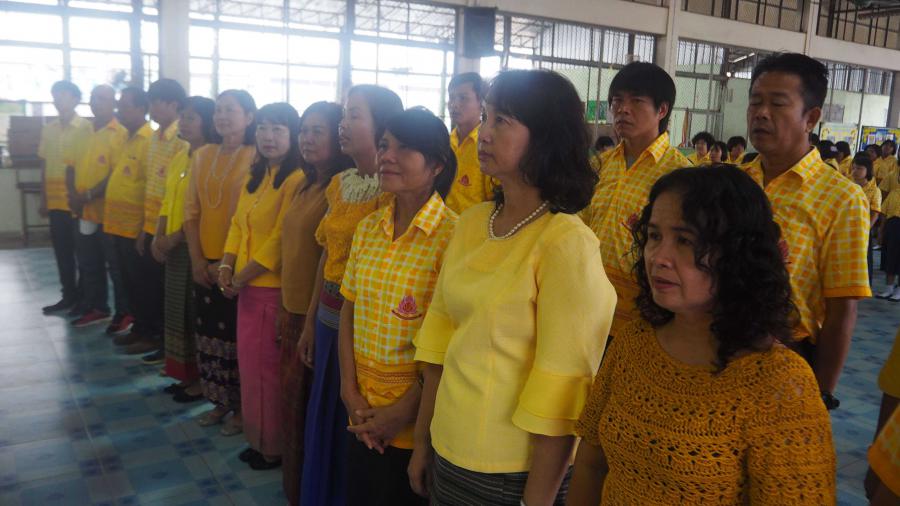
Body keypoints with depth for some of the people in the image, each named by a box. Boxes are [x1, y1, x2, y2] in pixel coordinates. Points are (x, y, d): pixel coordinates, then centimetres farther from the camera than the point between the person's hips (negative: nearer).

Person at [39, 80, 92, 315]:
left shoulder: (86, 128, -6)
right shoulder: (48, 129, 10)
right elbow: (45, 166, 13)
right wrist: (43, 199, 11)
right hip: (56, 201, 5)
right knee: (62, 251, 11)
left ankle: (85, 299, 13)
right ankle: (69, 296, 22)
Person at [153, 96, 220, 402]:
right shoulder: (179, 158, 14)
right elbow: (168, 202, 16)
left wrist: (177, 237, -17)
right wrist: (158, 238, 5)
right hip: (174, 247, 9)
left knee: (197, 313, -1)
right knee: (177, 311, 14)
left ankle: (201, 378, 11)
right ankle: (185, 374, 26)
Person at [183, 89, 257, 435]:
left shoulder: (255, 157, -8)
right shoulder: (203, 155, 10)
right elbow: (191, 210, 8)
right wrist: (197, 258, 0)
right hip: (205, 262, 6)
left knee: (236, 334, 1)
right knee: (208, 332, 12)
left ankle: (241, 406, 16)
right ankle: (219, 401, 27)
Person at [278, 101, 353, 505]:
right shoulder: (305, 186, 12)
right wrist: (286, 307, 15)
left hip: (317, 315, -8)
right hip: (293, 309, 9)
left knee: (306, 407, 5)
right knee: (291, 402, 19)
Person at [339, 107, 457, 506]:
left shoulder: (452, 235, -16)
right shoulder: (367, 228, 4)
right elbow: (348, 312, 6)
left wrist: (407, 410, -13)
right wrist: (350, 392, -2)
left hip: (416, 417, -5)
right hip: (363, 412, 6)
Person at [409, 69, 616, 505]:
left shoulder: (567, 243, -18)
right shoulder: (471, 223, 1)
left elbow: (561, 386, -18)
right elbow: (440, 332, 6)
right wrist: (422, 439, 9)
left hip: (515, 470, -6)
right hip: (449, 453, 6)